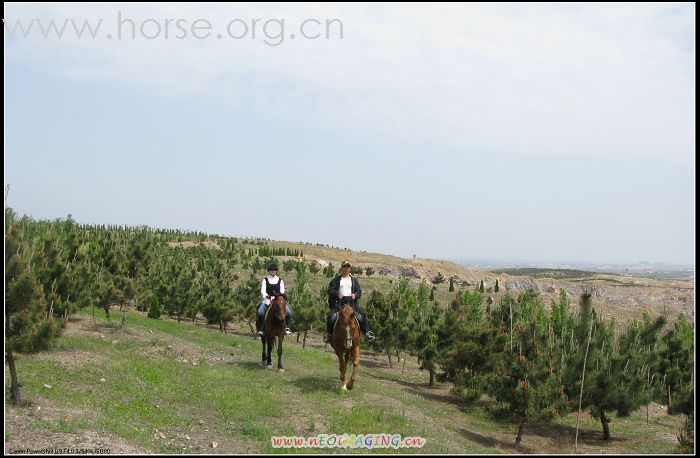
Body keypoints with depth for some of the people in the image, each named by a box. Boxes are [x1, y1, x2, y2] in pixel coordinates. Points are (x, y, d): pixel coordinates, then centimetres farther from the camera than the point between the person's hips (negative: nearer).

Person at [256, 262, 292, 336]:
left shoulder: (280, 280, 15)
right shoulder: (265, 280, 11)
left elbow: (282, 290, 5)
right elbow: (263, 290, -1)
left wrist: (282, 296, -18)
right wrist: (266, 296, -22)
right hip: (267, 300, -1)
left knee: (288, 313, -20)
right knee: (260, 313, -27)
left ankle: (287, 327, -3)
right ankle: (260, 329, -14)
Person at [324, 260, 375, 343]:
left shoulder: (354, 280, 17)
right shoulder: (336, 280, 12)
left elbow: (359, 291, 13)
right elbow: (330, 290, 5)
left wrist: (355, 295, -10)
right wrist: (337, 293, -15)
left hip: (351, 302, 1)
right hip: (339, 303, -1)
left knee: (362, 314, -18)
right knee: (331, 316, -24)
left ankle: (367, 332, -9)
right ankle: (329, 333, -10)